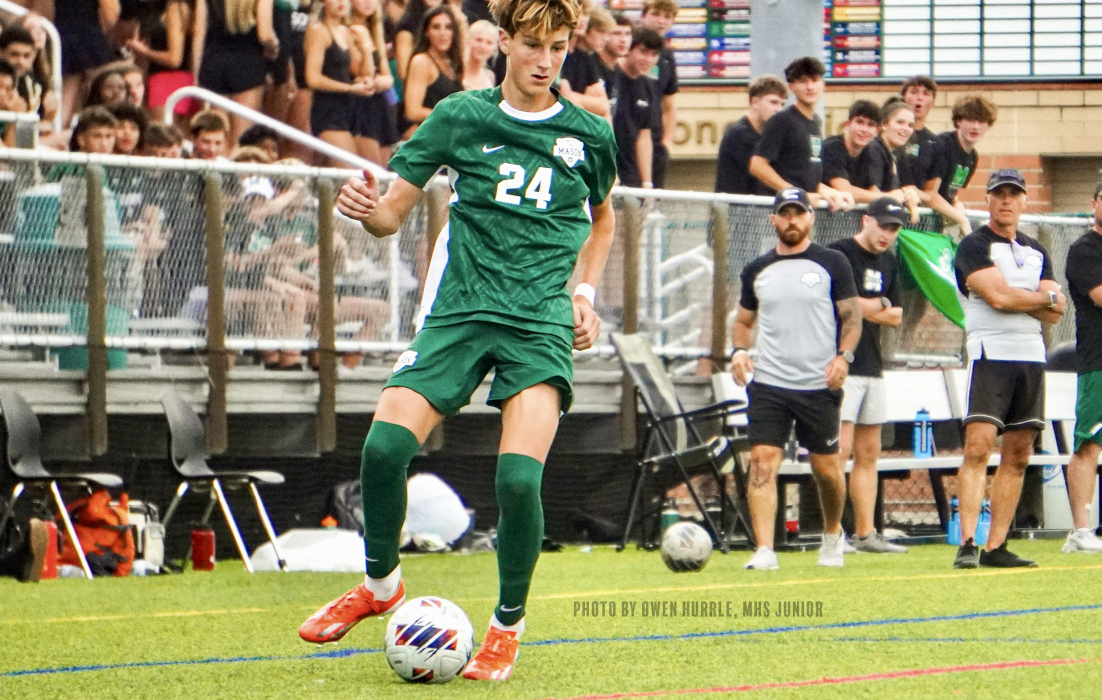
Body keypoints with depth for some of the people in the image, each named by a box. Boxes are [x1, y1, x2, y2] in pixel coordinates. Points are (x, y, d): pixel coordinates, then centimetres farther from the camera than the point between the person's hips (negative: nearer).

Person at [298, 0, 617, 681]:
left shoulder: (589, 134, 8)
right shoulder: (461, 116, 5)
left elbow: (601, 220, 27)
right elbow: (394, 213, 5)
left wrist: (586, 292, 13)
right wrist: (368, 208, -18)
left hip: (541, 323, -1)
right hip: (460, 310, 1)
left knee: (519, 477, -19)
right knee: (384, 447, -17)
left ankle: (508, 626, 3)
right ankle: (381, 583, 11)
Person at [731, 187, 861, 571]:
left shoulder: (832, 264, 3)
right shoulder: (757, 270, 11)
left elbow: (852, 316, 2)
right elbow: (743, 320, 21)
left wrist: (844, 356, -14)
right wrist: (740, 350, 0)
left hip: (819, 385, -2)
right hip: (768, 384, 2)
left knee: (826, 468, 6)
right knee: (762, 462, -12)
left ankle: (833, 536, 32)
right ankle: (764, 551, -16)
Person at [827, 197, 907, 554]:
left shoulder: (888, 261, 16)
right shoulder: (839, 254, -8)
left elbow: (895, 316, 15)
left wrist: (865, 308, -5)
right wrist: (879, 305, -7)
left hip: (872, 367, 8)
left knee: (868, 453, 9)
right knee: (841, 448, -14)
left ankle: (865, 533, 13)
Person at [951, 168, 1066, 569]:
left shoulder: (1036, 253, 19)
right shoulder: (974, 246, 0)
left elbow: (1054, 314, 9)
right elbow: (998, 296, -14)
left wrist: (1014, 297, -9)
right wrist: (1046, 298, 0)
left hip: (1032, 357, 7)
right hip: (990, 355, -6)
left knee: (1018, 455, 3)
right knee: (978, 446, -16)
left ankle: (996, 547, 5)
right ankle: (967, 544, -21)